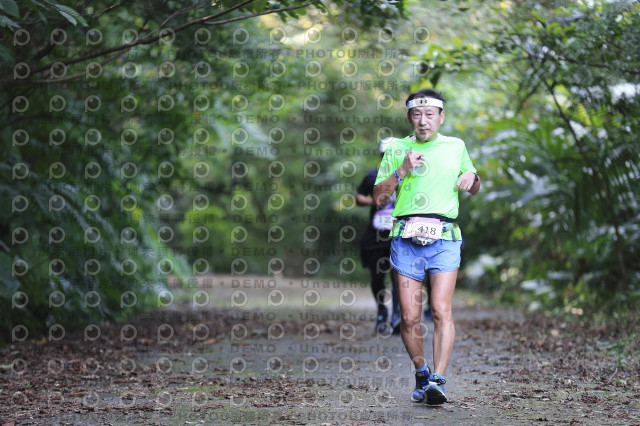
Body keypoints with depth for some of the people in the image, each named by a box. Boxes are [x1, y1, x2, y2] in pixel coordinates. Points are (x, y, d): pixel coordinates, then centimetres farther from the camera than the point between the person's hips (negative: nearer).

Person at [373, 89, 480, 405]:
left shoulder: (456, 147, 14)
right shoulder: (396, 149, 11)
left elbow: (474, 190, 27)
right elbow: (379, 197, 7)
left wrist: (471, 177, 4)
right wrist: (402, 170, -7)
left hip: (444, 239, -1)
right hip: (405, 238, 1)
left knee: (441, 311, -16)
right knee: (409, 318, -1)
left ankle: (438, 381, -20)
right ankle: (421, 374, 20)